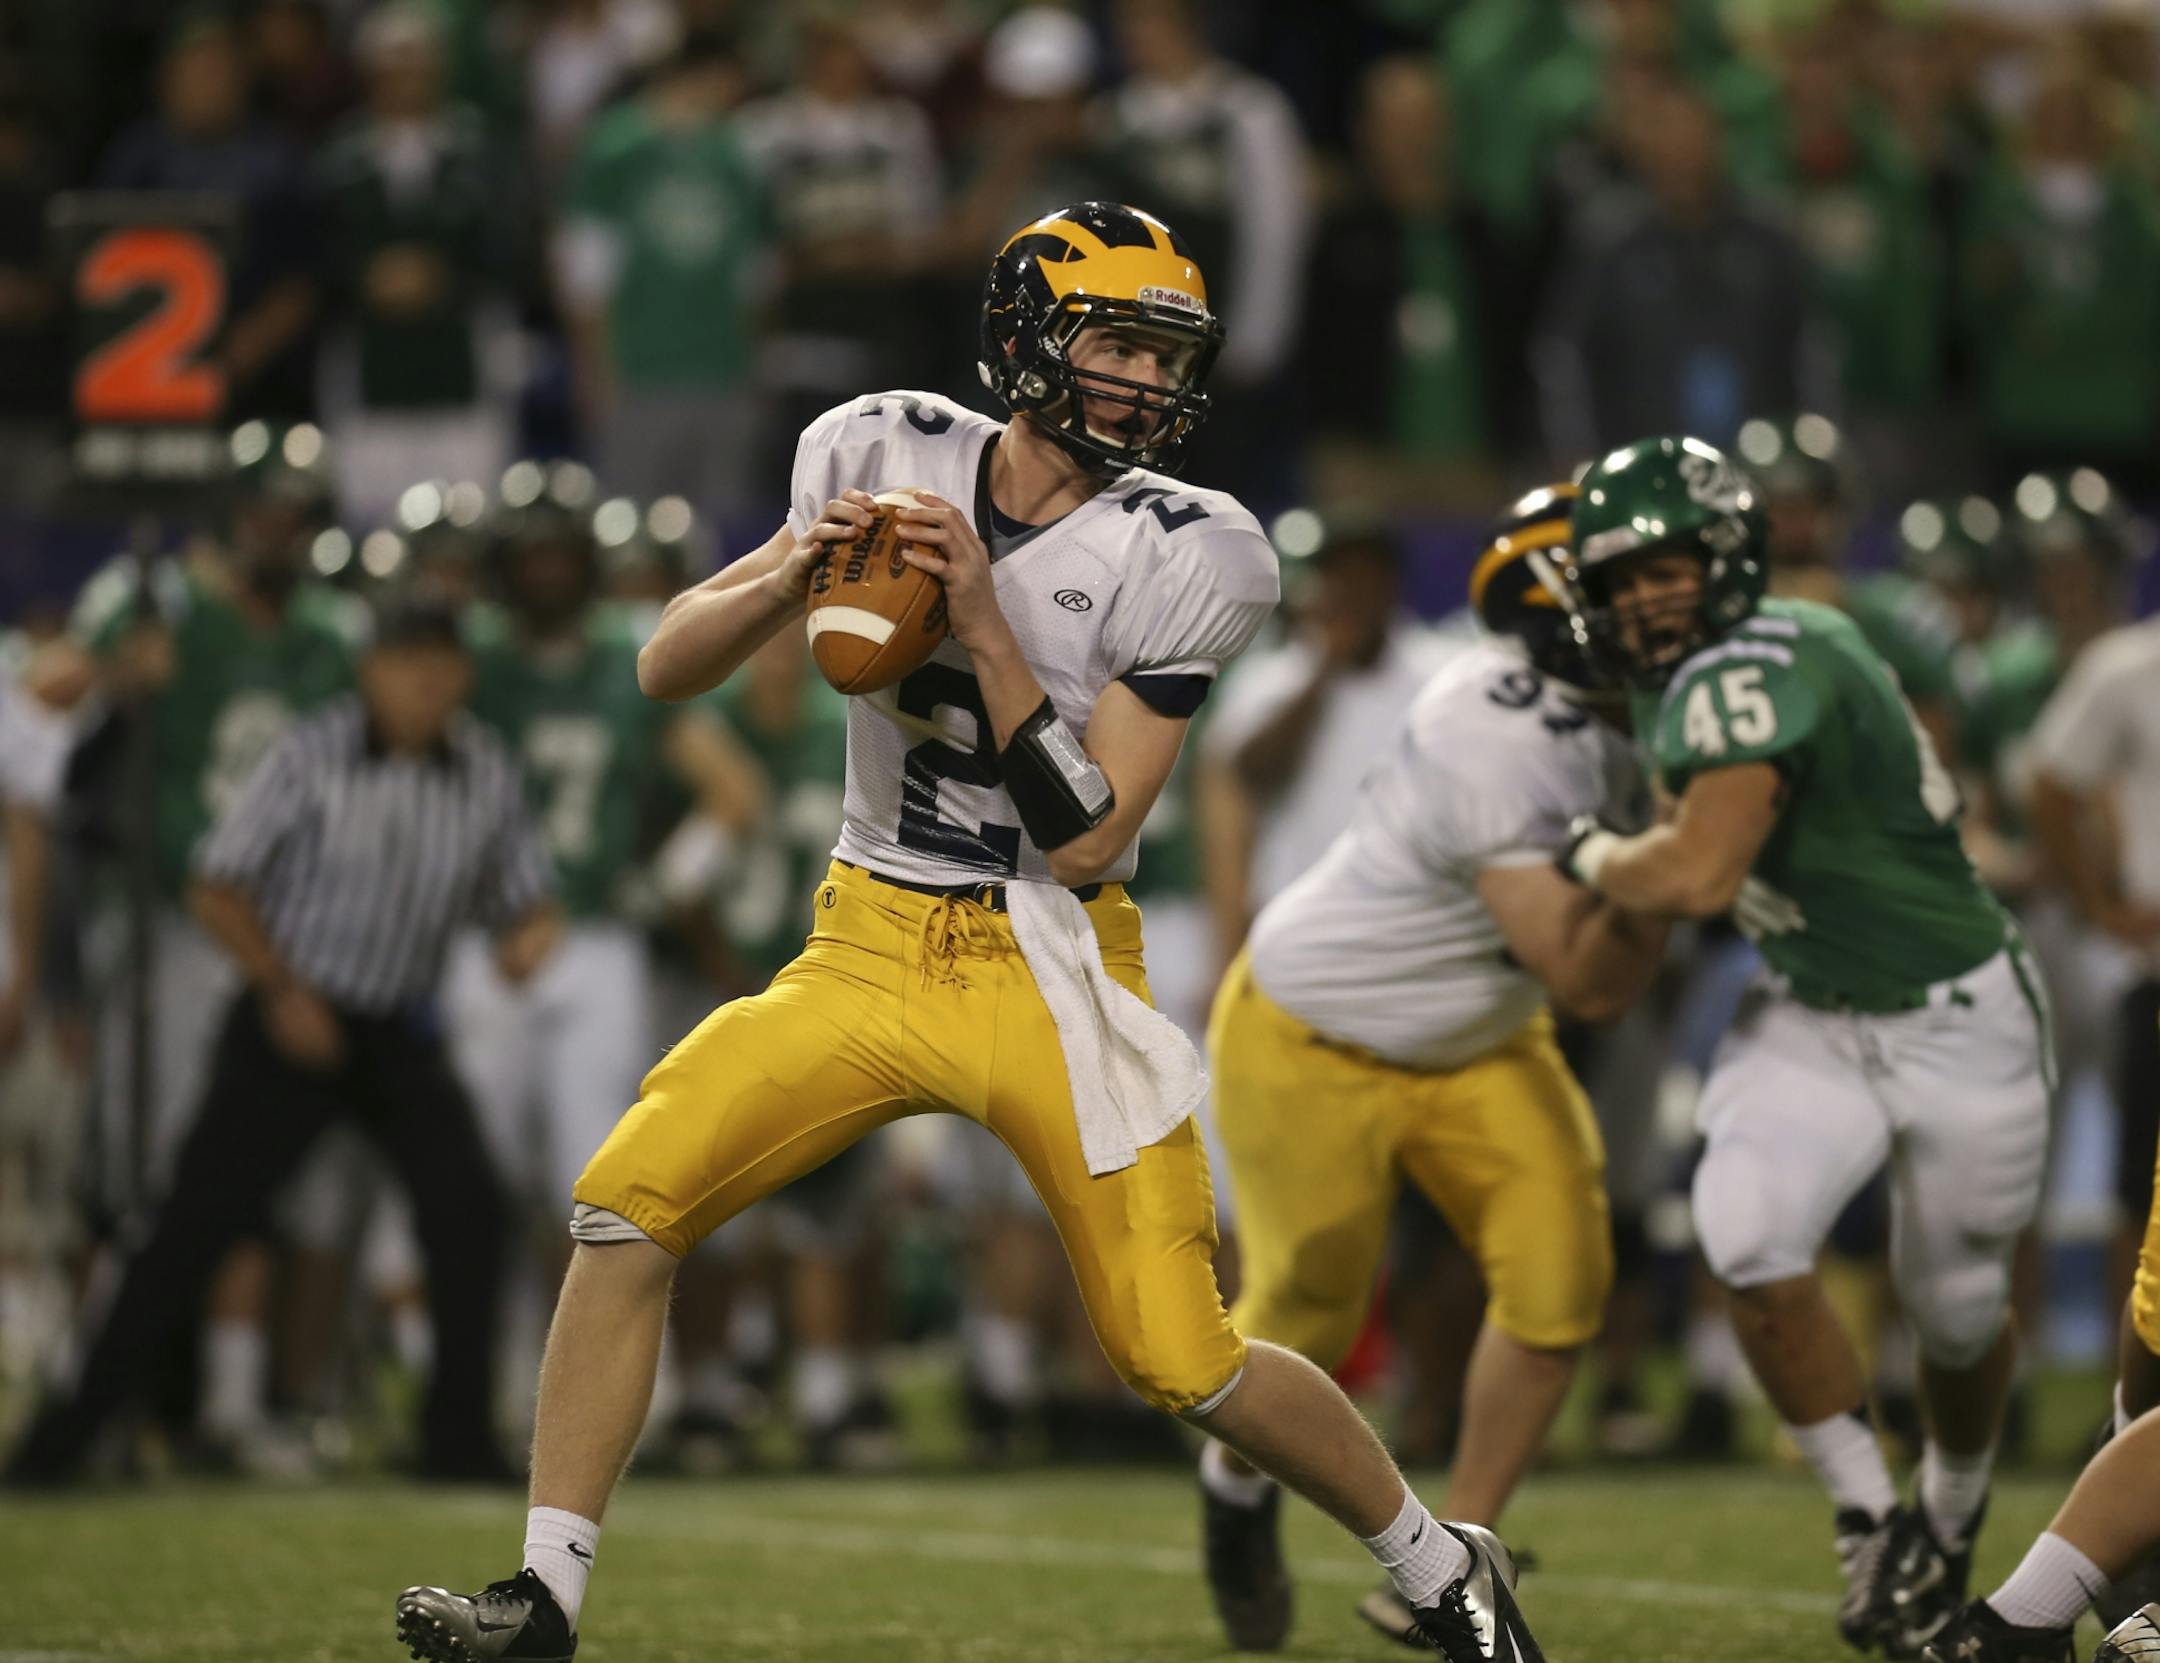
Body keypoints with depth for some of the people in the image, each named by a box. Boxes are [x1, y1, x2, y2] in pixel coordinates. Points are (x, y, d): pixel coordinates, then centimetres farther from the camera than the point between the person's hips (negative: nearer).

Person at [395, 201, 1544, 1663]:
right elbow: (669, 669, 2)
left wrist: (985, 632, -23)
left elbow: (1086, 839, -16)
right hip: (872, 948, 3)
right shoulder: (886, 457, -1)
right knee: (629, 1207, -15)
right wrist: (796, 572, -17)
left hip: (1053, 966, -3)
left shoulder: (1180, 556, -10)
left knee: (1178, 1358, -9)